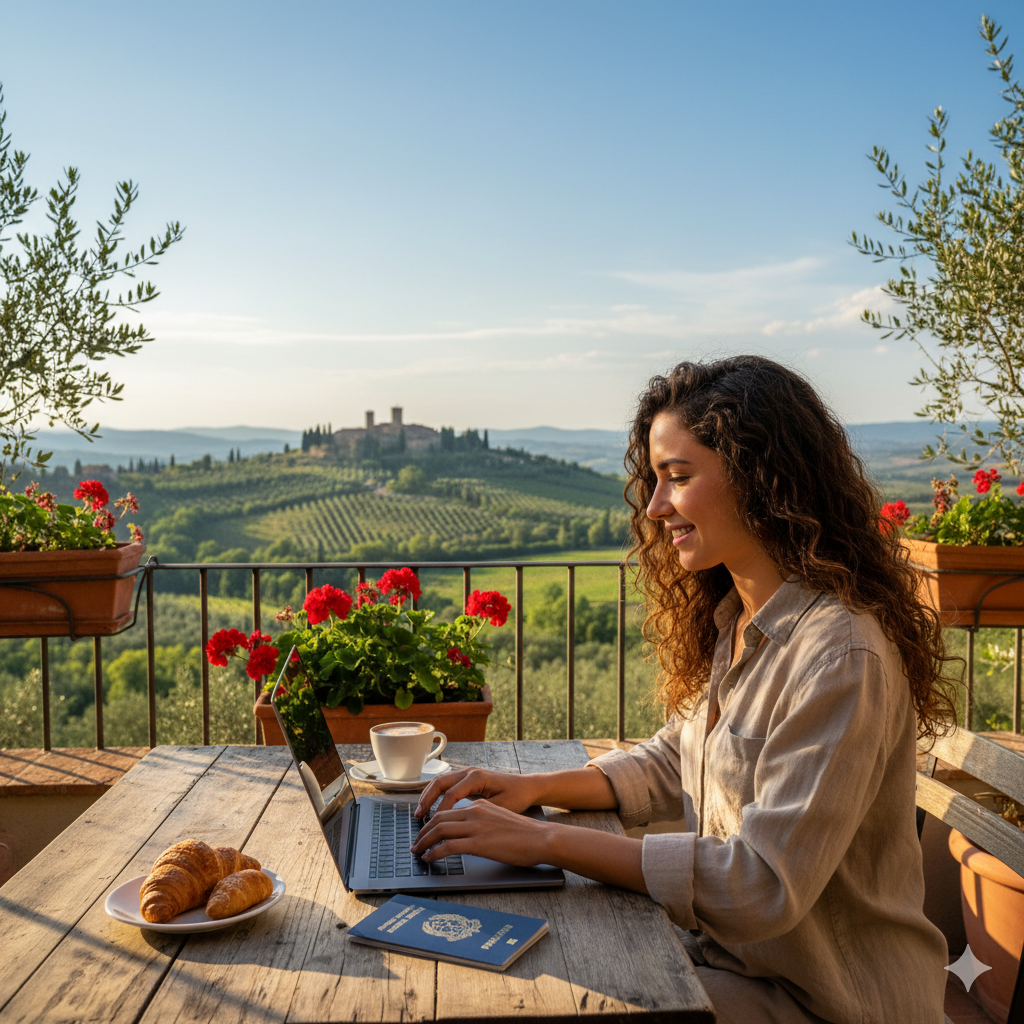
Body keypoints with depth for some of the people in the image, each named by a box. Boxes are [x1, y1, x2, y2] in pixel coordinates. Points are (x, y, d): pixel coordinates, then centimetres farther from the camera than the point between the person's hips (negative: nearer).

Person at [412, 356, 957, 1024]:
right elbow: (672, 763, 12)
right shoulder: (730, 626, 2)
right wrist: (538, 787, -4)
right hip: (725, 953, 7)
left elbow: (764, 883, -29)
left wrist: (547, 841, -27)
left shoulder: (840, 656, -26)